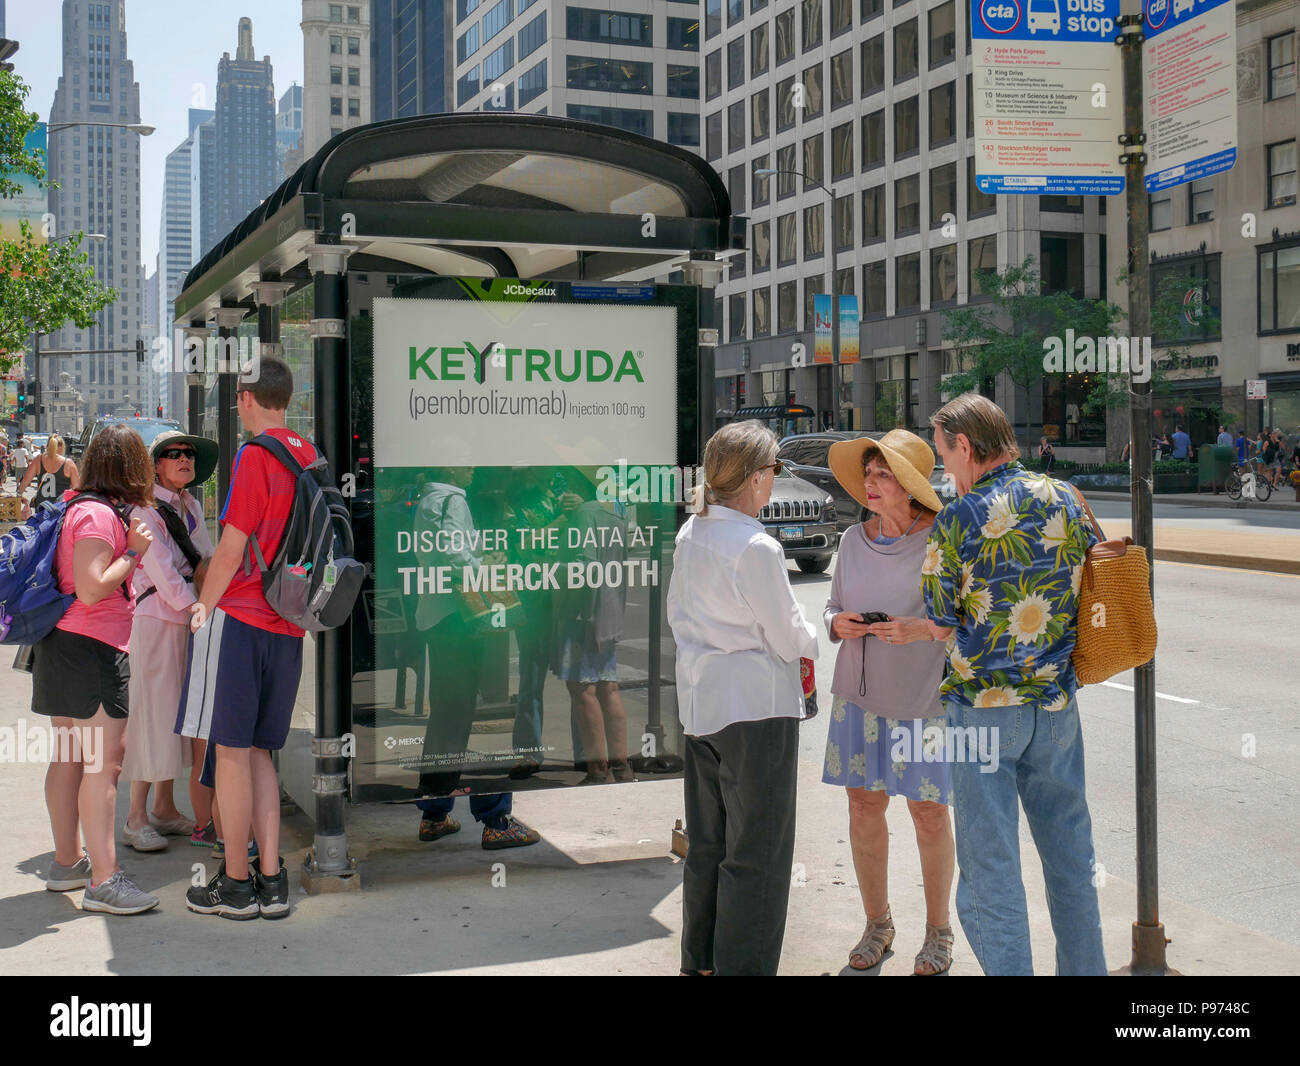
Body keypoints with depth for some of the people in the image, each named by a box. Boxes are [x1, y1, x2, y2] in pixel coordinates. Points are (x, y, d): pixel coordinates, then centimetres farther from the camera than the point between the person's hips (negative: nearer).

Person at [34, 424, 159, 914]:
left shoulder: (77, 506, 14)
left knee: (71, 756, 16)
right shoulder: (100, 515, -16)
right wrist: (134, 551, -14)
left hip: (61, 645, 11)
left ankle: (67, 861, 26)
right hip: (93, 648, -11)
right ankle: (103, 880, -12)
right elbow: (90, 590, -23)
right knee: (103, 763, -11)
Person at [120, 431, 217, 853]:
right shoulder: (144, 509, -8)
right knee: (152, 712, -6)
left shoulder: (191, 506, 15)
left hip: (188, 621, 7)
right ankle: (136, 817, 1)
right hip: (153, 619, -7)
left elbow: (206, 562, 17)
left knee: (180, 712, 10)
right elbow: (161, 571, -15)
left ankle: (164, 808, 19)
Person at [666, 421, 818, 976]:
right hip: (756, 706, -8)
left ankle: (699, 960, 30)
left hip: (699, 699, 8)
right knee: (756, 855, 1)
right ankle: (742, 966, 5)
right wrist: (807, 638, 9)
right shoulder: (756, 548, -20)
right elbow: (791, 640, -12)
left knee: (706, 844, 19)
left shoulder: (690, 534, 4)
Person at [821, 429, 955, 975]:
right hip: (859, 694, 4)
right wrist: (839, 623, -7)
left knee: (929, 812, 4)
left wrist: (923, 629, -23)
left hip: (924, 698, -4)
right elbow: (834, 607, 15)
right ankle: (877, 922, 25)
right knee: (863, 806, 8)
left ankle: (938, 930, 22)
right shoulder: (854, 540, 4)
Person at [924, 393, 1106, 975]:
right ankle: (1085, 968, 28)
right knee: (1070, 852, 18)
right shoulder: (1066, 500, 1)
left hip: (984, 705, -5)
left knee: (989, 863, 3)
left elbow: (941, 626, -7)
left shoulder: (956, 522, -13)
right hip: (1057, 704, 5)